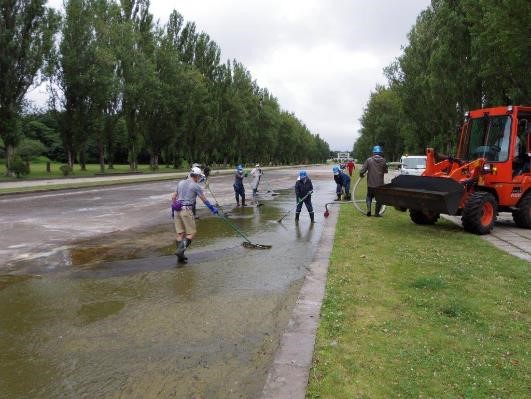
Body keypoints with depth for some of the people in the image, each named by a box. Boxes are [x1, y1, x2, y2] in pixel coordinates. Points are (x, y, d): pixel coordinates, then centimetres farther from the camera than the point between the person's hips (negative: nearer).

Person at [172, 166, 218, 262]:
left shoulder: (181, 183, 15)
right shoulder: (196, 186, -4)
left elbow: (173, 197, 18)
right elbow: (204, 200, 0)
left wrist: (173, 208, 27)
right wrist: (213, 209, 11)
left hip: (177, 210, 7)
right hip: (186, 210, -7)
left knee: (180, 233, 9)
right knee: (192, 233, 0)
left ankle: (180, 255, 11)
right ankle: (180, 250, -14)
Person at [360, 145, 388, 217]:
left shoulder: (369, 160, -7)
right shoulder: (383, 161, -3)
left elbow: (362, 170, -10)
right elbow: (385, 171, 8)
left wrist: (361, 175, 10)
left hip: (370, 183, 0)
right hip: (380, 184, 0)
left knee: (369, 197, 19)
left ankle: (368, 209, 0)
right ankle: (376, 212, 11)